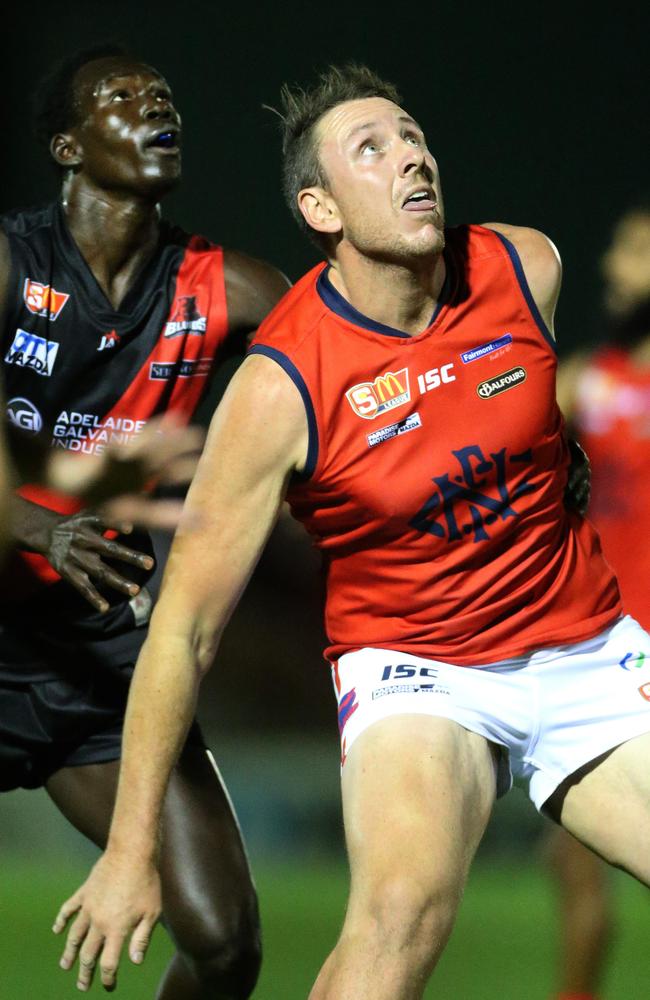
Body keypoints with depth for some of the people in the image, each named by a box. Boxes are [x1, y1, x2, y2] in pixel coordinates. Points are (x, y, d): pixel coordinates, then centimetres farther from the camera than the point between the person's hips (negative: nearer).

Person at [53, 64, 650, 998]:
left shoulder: (528, 267, -7)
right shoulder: (279, 385, -18)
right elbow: (183, 626, -15)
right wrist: (131, 849, -15)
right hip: (414, 668, -5)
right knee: (404, 905, -32)